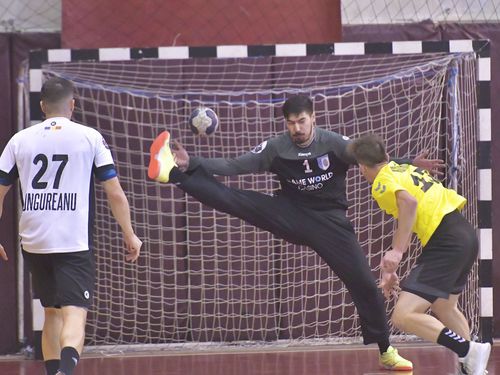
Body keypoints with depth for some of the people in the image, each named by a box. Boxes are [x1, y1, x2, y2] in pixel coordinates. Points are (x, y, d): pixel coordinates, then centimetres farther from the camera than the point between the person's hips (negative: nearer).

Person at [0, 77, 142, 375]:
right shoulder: (90, 138, 1)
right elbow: (115, 193, 0)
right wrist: (130, 236, 9)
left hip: (34, 243, 3)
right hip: (74, 243, -3)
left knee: (52, 313, 19)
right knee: (74, 315, -9)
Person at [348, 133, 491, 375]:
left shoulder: (383, 181, -4)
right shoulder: (404, 169, 22)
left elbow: (409, 202, -27)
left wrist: (397, 252, -27)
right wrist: (391, 269, 30)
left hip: (445, 243, -10)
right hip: (466, 234, 10)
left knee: (403, 317, -13)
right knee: (444, 308, 32)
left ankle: (469, 351, -17)